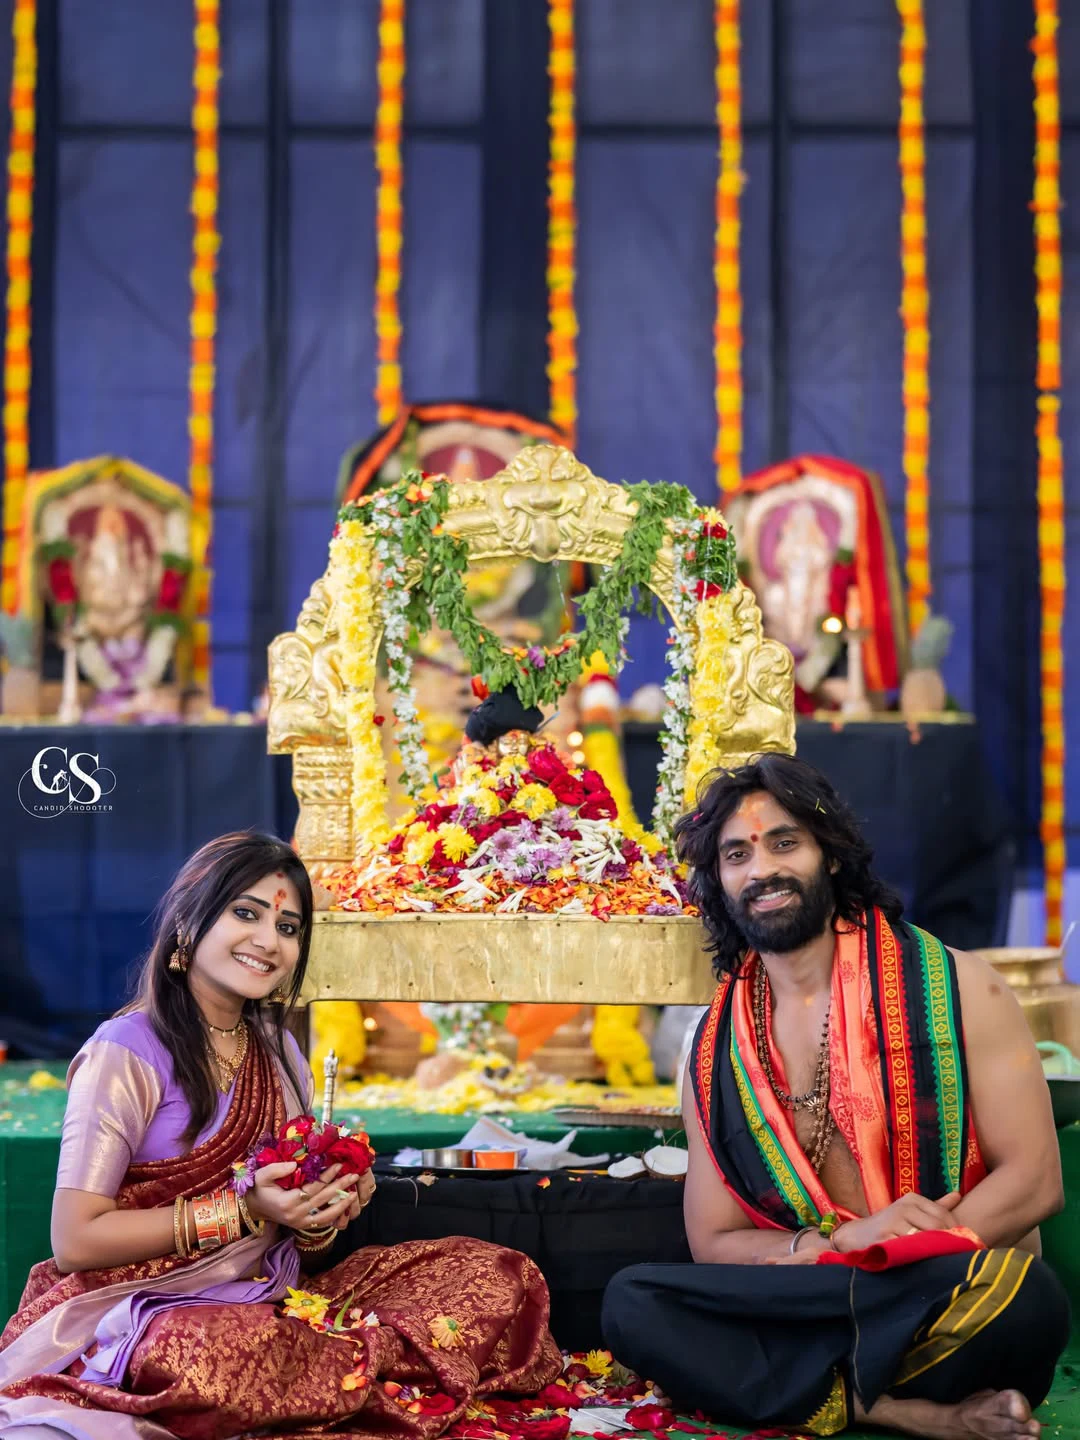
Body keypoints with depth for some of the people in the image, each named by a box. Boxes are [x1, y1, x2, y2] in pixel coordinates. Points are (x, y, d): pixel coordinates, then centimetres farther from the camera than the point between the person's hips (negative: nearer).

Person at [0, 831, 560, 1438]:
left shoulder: (279, 1052, 13)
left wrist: (326, 1214, -7)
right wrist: (243, 1209, -18)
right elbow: (76, 1241, -15)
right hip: (152, 1313, -6)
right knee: (181, 1356, -44)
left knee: (504, 1275, -9)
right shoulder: (126, 1053, -9)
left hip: (275, 1303, 6)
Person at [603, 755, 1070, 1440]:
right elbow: (714, 1246, 6)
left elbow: (1034, 1179, -5)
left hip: (954, 1309, -4)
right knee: (631, 1304, -22)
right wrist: (842, 1240, -14)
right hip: (816, 1315, 4)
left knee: (1023, 1294, -39)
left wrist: (897, 1254, -17)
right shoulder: (714, 1052, 8)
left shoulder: (957, 989, -2)